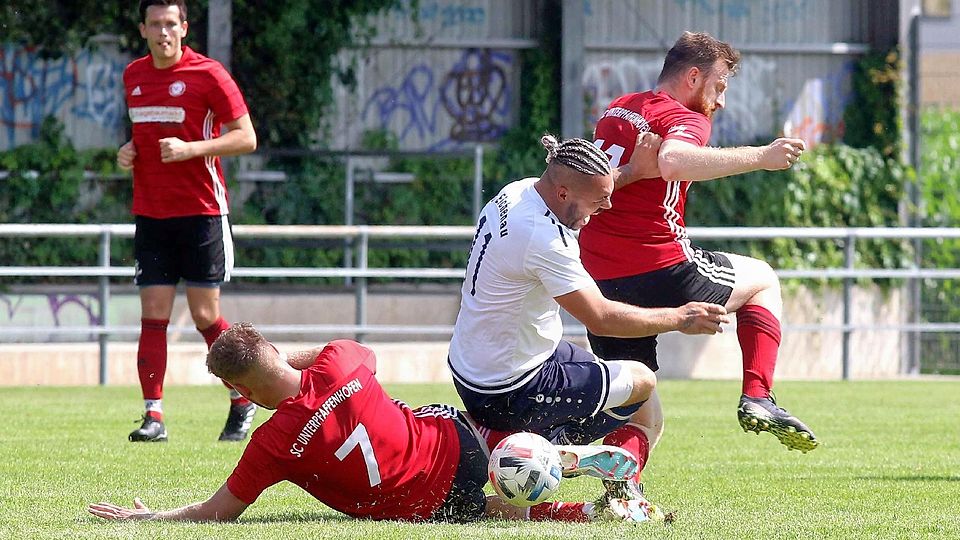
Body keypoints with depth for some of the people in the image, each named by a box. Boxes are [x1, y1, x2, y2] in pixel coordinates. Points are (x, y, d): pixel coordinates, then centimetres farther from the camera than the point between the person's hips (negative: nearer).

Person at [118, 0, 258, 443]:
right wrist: (129, 151, 5)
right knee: (153, 315, -2)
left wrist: (190, 149, -19)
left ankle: (243, 401, 15)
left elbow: (246, 138, -8)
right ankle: (154, 416, -2)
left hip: (201, 212, -5)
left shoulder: (208, 75, -7)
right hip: (151, 214, 5)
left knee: (205, 315, -4)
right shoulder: (133, 76, 11)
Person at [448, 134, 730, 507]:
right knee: (643, 382, 4)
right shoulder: (544, 239, -29)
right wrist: (679, 318, -11)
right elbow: (600, 318, -22)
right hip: (511, 390, -9)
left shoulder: (517, 192, -2)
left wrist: (630, 173, 17)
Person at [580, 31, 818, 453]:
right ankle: (756, 398, 6)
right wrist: (759, 157, -28)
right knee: (762, 279, 21)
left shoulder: (617, 110, 18)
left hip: (597, 281, 7)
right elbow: (672, 162, -32)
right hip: (659, 272, -7)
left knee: (643, 416, 15)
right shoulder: (684, 118, -7)